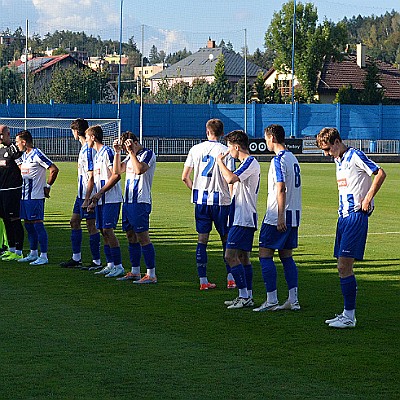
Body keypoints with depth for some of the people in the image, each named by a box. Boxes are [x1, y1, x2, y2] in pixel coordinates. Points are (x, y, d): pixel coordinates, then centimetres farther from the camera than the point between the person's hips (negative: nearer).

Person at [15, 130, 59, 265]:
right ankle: (33, 253, 22)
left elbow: (54, 169, -18)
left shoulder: (37, 155, -14)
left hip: (36, 197, -9)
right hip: (25, 196, 9)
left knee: (38, 224, -7)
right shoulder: (23, 156, 14)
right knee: (28, 224, 13)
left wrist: (47, 186, -12)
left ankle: (44, 256, -4)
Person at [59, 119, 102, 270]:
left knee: (91, 225, -5)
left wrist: (87, 199, -22)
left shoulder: (89, 150, -18)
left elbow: (91, 176, -21)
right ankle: (76, 259, 22)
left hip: (88, 195, -10)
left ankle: (97, 262, 1)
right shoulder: (84, 148, 13)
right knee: (74, 222, 15)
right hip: (81, 194, 10)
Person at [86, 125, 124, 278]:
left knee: (108, 230, -12)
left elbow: (116, 175, -18)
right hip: (101, 200, 9)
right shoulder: (97, 155, 19)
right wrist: (94, 201, 20)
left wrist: (100, 193, -18)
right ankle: (110, 265, 12)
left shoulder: (107, 152, -10)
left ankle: (119, 266, -10)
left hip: (111, 199, -9)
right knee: (103, 231, 8)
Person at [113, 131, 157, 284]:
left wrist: (132, 152, -21)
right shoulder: (130, 156, 18)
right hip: (128, 201, 9)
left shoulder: (148, 154, -8)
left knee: (143, 237, -10)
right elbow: (117, 170, 13)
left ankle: (151, 275, -9)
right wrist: (117, 152, 4)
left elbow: (140, 169, -24)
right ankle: (135, 272, 21)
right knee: (131, 236, 12)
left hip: (141, 202, -9)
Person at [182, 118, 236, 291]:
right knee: (226, 239, 9)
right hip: (220, 200, -3)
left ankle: (203, 280, 5)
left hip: (201, 200, 3)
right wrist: (232, 198, -1)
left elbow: (185, 177, 4)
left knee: (202, 240, 6)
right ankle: (231, 278, 9)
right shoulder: (226, 151, -7)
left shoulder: (195, 149, 3)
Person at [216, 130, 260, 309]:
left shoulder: (251, 163, -14)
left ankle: (244, 296, -12)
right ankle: (247, 296, 14)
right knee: (243, 256, 11)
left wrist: (220, 161, -14)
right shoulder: (247, 163, 19)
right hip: (242, 218, 11)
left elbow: (231, 178, -27)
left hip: (243, 219, -11)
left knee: (231, 255, -13)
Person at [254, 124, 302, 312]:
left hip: (277, 217, -9)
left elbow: (281, 189, -20)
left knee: (265, 254, -5)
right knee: (286, 256, 11)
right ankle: (293, 300, 8)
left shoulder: (278, 159, -13)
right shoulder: (293, 158, 15)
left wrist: (280, 217, -21)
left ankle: (272, 300, -7)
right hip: (293, 216, 9)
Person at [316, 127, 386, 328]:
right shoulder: (339, 161, 17)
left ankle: (349, 317, -10)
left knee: (344, 265, -13)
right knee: (343, 266, 8)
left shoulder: (355, 156, -10)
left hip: (356, 216, -9)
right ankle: (348, 313, 14)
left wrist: (367, 199, -15)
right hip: (344, 216, 9)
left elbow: (380, 174, -15)